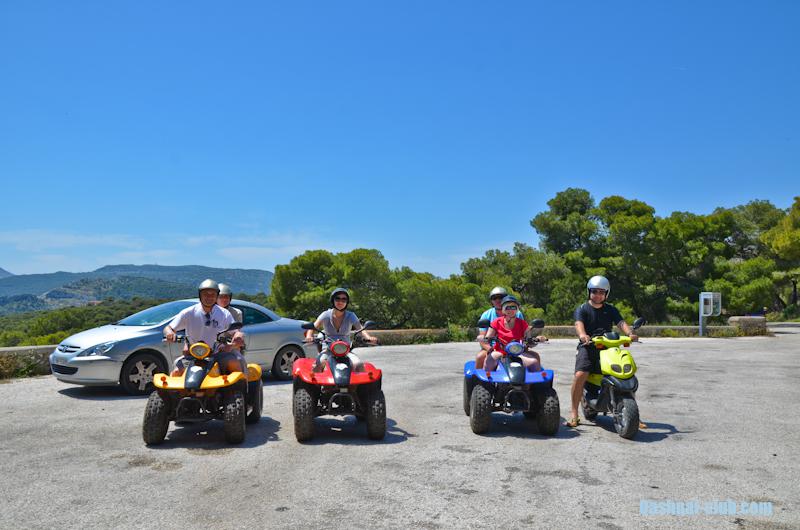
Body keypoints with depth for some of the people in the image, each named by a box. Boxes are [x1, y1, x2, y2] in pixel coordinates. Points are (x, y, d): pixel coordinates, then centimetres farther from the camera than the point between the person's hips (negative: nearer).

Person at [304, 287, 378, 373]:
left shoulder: (351, 316, 3)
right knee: (317, 365, -32)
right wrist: (309, 337, -27)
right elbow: (312, 328, -3)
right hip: (327, 350, -1)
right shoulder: (326, 315, 0)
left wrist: (369, 338, -26)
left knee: (358, 365, -29)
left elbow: (361, 329, -4)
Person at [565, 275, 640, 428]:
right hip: (588, 347, -3)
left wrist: (630, 333, -22)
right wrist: (582, 335, -36)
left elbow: (621, 322, 1)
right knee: (580, 374, -25)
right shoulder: (582, 309, 8)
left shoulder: (611, 310, 18)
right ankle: (573, 412, -14)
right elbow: (579, 324, -13)